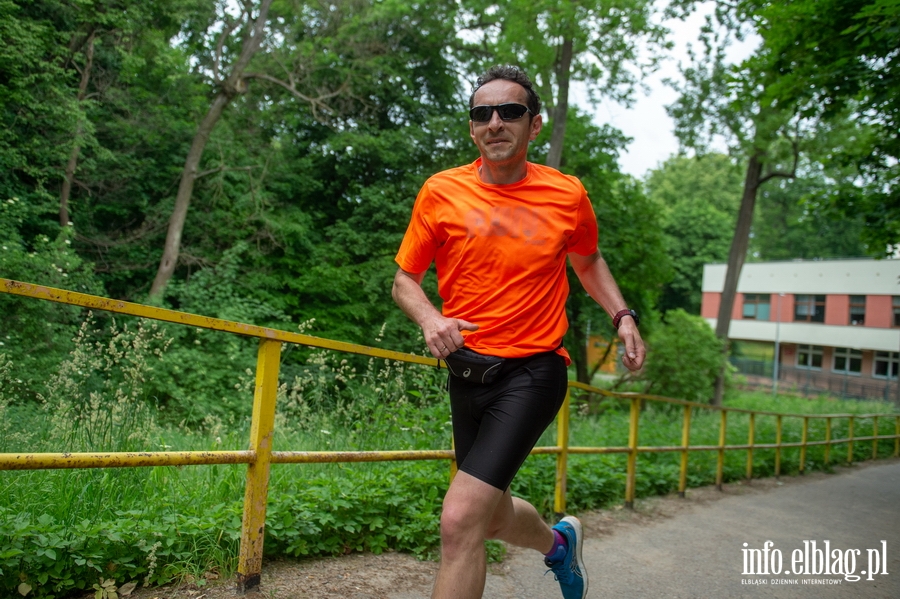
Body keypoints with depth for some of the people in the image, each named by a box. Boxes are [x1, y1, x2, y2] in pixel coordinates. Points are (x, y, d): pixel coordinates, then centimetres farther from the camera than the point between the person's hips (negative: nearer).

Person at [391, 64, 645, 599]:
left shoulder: (567, 195, -2)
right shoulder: (442, 191, -2)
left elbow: (588, 260, 18)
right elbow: (405, 279, 5)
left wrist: (623, 316, 4)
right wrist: (431, 319, -15)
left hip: (534, 370, -3)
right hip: (468, 369, 4)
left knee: (460, 521, -17)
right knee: (493, 518, 20)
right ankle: (559, 541, 52)